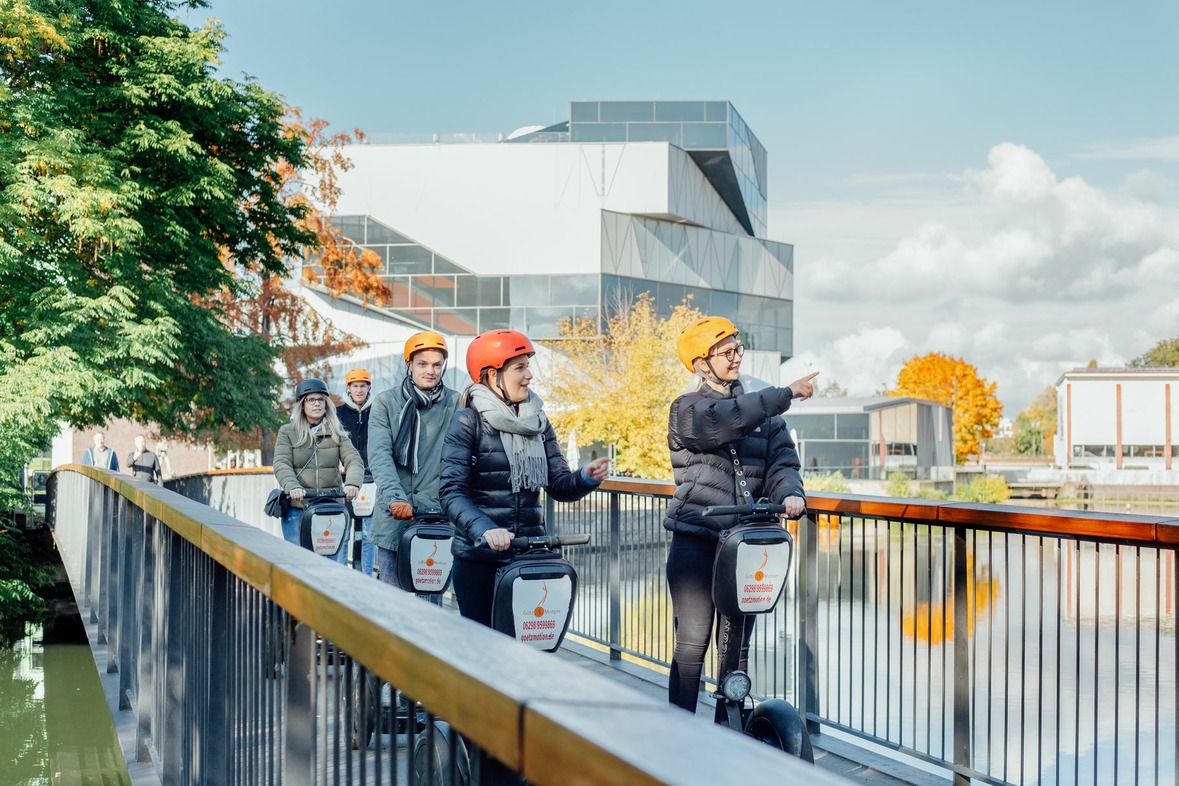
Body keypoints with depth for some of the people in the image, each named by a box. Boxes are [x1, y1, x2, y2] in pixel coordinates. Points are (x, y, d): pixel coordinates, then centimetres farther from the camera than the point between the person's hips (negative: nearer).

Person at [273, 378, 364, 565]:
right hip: (298, 508, -1)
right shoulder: (287, 432, 9)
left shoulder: (337, 432, 14)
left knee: (338, 562, -5)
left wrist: (352, 482, -21)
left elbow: (354, 460, 1)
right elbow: (281, 465, -4)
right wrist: (292, 487, -24)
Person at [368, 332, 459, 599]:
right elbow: (379, 454, -9)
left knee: (432, 595, 3)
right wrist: (395, 498, -24)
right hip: (393, 517, 1)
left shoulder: (455, 405, 3)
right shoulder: (386, 402, 4)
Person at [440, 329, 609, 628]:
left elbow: (559, 486, 9)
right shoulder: (469, 421, -5)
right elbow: (453, 492, -13)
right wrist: (484, 530, -30)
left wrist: (586, 477, -13)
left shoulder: (537, 421, 11)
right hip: (479, 557, -4)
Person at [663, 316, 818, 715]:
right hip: (696, 538, -4)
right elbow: (723, 421, -20)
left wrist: (790, 493, -19)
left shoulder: (764, 411, 15)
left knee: (738, 644, 8)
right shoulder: (687, 410, 1)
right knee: (692, 642, -4)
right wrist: (785, 395, -24)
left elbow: (782, 460, 4)